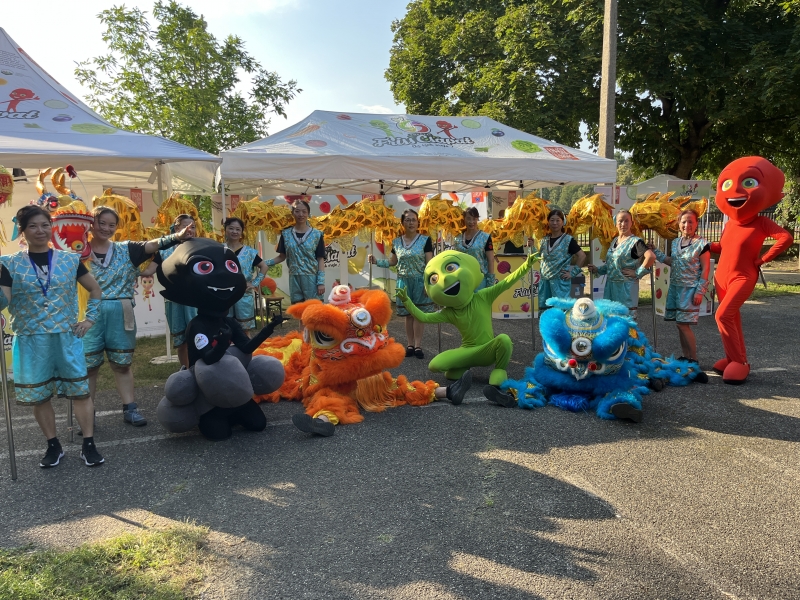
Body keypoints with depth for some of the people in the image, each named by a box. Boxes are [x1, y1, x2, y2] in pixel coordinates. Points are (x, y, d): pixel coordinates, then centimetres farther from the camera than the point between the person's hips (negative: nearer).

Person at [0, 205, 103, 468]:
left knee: (80, 390, 1)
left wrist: (90, 318, 5)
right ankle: (53, 446, 23)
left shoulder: (70, 260, 2)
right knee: (38, 396, 8)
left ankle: (88, 445, 10)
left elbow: (95, 289, 13)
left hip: (67, 337, 0)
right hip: (31, 341, 0)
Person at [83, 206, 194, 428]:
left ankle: (129, 408, 19)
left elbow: (153, 245, -9)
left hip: (120, 315, 2)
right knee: (87, 366, 5)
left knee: (122, 363, 11)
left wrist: (177, 236, -23)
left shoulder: (126, 250, 6)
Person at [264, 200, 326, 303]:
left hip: (311, 278, -2)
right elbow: (282, 257, 10)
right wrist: (265, 263, -4)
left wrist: (321, 282, -8)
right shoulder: (286, 234, 6)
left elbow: (320, 259, -2)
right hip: (294, 278, 3)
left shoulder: (316, 234, 0)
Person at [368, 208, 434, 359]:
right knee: (408, 313, 7)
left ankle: (418, 345, 6)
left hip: (420, 281, -3)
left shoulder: (425, 240, -4)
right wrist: (376, 261, 5)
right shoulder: (396, 242, 7)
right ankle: (410, 344, 15)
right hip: (404, 282, 3)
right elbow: (392, 262, 18)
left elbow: (430, 263, -6)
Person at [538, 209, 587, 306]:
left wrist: (573, 272, -10)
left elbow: (582, 256, -7)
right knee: (544, 308, 8)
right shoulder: (544, 240, 10)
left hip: (560, 281, -5)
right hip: (545, 281, 5)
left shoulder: (568, 240, -4)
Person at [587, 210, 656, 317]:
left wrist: (638, 273, -18)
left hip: (626, 287, -7)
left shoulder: (635, 242, -8)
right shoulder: (614, 241, 15)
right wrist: (598, 269, 8)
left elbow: (651, 256, -22)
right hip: (610, 286, 7)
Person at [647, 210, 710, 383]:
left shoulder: (701, 244, -9)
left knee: (683, 323, -11)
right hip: (675, 287, 6)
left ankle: (694, 361, -3)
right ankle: (686, 358, 17)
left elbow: (705, 269, -9)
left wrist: (699, 291, -14)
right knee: (680, 324, 8)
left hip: (690, 289, -6)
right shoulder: (676, 242, 9)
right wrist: (655, 251, 17)